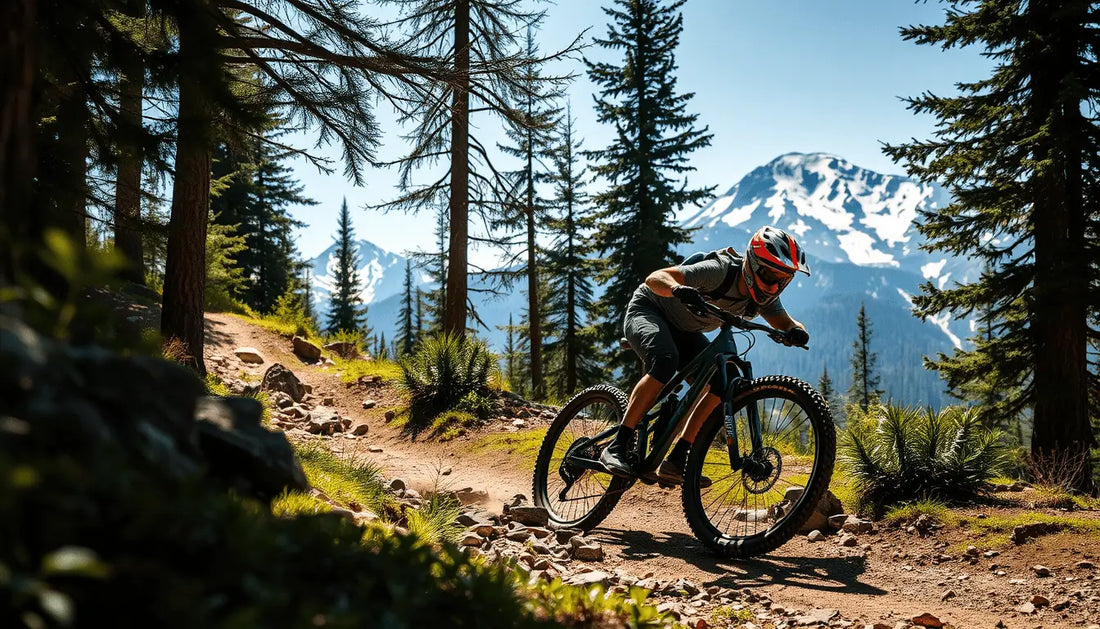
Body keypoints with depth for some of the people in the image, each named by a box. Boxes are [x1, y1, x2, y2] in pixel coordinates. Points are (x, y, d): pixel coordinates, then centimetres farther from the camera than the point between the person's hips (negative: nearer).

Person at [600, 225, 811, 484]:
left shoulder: (763, 298, -13)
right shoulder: (721, 271, -33)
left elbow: (786, 322, -2)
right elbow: (654, 278, -38)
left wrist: (796, 331, -28)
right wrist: (679, 290, -61)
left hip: (684, 332, 7)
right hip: (647, 310, -7)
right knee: (665, 361, -36)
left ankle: (675, 462, -10)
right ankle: (617, 446, -30)